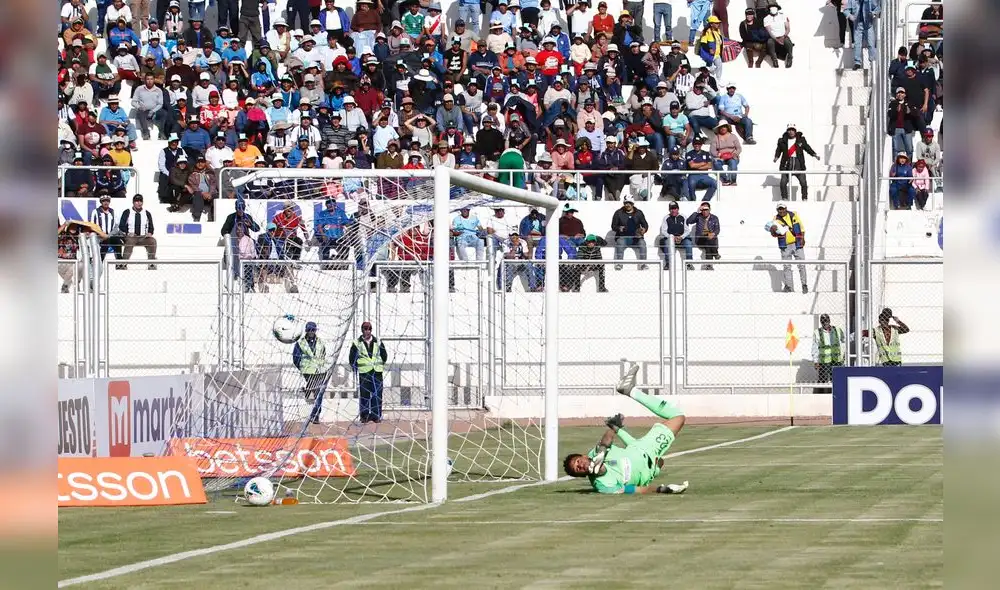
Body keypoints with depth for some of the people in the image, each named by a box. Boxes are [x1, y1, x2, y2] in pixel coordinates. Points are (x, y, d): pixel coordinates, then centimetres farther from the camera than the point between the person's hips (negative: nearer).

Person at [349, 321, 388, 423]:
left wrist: (380, 365, 12)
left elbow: (384, 356, 20)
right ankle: (364, 416, 3)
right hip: (364, 373, -2)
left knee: (377, 394, -1)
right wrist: (357, 368, 3)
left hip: (377, 373, 2)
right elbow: (352, 358, 8)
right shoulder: (357, 344, 5)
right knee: (364, 395, -3)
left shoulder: (378, 343, 11)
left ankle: (376, 415, 4)